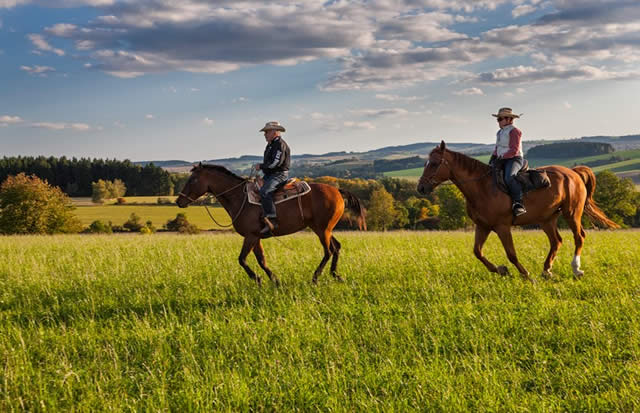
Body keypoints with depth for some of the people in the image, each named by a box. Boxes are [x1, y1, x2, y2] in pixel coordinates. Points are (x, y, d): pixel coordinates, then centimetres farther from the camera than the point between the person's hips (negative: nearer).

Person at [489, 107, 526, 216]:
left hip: (514, 159, -10)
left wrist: (502, 157, -19)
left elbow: (514, 150, -15)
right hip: (502, 160, 10)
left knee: (509, 177, -35)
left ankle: (519, 204, -38)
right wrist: (494, 156, 8)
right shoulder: (500, 132, 20)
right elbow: (497, 148, 27)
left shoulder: (514, 131, -7)